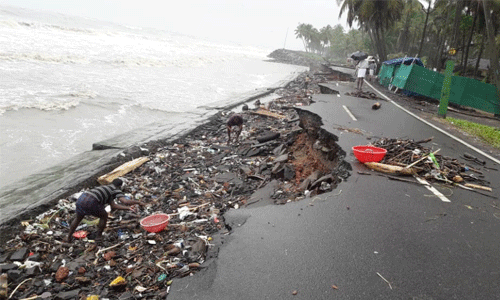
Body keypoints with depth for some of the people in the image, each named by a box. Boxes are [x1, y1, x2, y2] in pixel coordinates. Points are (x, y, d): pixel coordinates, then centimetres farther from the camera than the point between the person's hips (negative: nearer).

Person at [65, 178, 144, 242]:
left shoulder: (106, 188, 34)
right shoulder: (116, 190, 10)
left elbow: (113, 205, 32)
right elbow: (126, 202, -4)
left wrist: (128, 208, 29)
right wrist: (138, 202, 11)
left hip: (81, 199, 8)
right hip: (90, 203, -8)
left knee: (78, 218, 33)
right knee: (104, 216, 19)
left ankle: (69, 237, 45)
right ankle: (99, 236, 28)